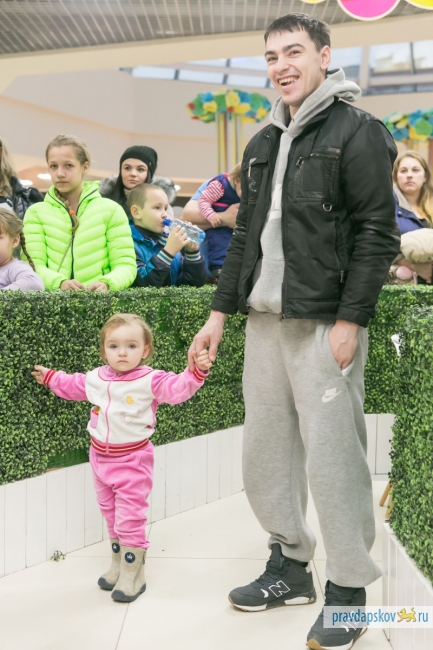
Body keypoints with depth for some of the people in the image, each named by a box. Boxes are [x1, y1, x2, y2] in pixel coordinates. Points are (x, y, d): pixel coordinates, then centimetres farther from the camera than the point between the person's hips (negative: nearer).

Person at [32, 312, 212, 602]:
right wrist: (51, 377, 32)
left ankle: (133, 574, 9)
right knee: (111, 514, 18)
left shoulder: (150, 380, -15)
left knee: (130, 518, -4)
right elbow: (74, 386, 23)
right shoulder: (96, 378, 2)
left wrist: (196, 372, -43)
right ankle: (118, 565, 34)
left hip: (133, 461, -6)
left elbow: (177, 388, -28)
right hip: (101, 457, 6)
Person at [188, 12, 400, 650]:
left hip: (326, 325, -7)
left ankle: (348, 590, 13)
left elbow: (377, 233, -10)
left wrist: (350, 321, -16)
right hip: (265, 321, 7)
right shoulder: (263, 144, 18)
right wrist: (220, 311, 15)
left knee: (332, 457, -3)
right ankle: (290, 566, 28)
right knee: (265, 453, 11)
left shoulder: (356, 131, -3)